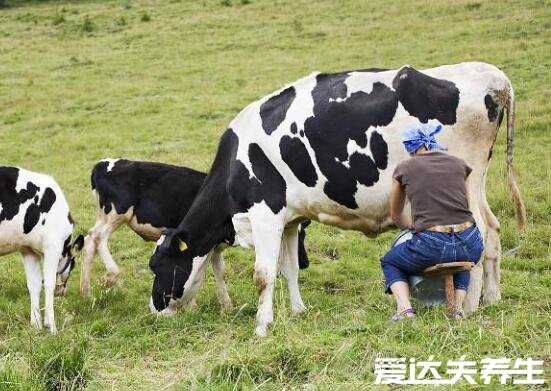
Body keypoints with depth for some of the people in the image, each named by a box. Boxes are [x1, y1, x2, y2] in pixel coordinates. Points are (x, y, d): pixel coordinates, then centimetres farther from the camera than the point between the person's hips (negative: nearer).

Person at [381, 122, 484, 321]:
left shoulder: (404, 168, 11)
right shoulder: (458, 164, 16)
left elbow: (396, 216, 27)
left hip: (430, 247, -2)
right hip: (470, 246, 3)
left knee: (389, 262, 29)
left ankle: (405, 309, 5)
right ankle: (458, 308, 18)